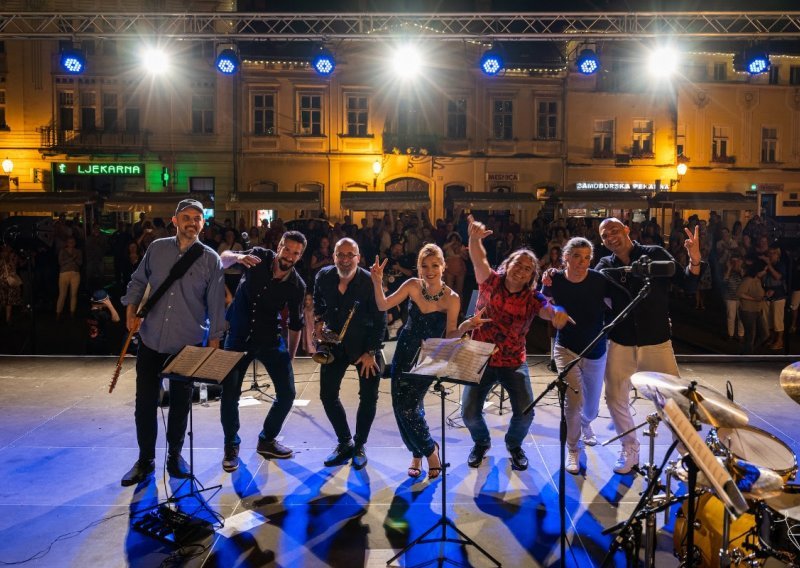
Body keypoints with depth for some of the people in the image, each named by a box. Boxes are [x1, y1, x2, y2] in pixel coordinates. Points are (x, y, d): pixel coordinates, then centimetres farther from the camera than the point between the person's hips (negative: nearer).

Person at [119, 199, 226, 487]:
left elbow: (216, 305, -2)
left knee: (180, 404, 11)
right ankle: (145, 460, 25)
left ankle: (175, 455, 31)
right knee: (145, 402, 8)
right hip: (151, 341, 2)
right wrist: (131, 309, -1)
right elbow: (138, 281, 14)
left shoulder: (210, 259, -4)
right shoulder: (157, 248, 2)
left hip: (187, 345, -2)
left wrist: (213, 342, -4)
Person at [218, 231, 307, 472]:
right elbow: (224, 258, -14)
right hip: (239, 336, -1)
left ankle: (267, 440, 22)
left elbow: (295, 324, 0)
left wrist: (290, 358, 4)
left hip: (271, 338, 1)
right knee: (230, 393, -3)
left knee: (287, 393, -2)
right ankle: (231, 445, 20)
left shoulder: (297, 286, -10)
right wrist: (238, 257, -37)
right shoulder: (260, 257, -12)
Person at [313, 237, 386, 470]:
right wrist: (318, 321, -1)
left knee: (368, 397, -1)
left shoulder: (370, 282, -20)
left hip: (365, 345, -3)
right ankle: (344, 443, 19)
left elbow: (380, 320, -14)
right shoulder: (323, 276, -9)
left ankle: (359, 445, 20)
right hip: (334, 342, 3)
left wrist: (370, 352, -13)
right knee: (327, 394, 1)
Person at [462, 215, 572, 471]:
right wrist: (475, 238, -46)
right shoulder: (490, 282, -6)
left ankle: (514, 444, 29)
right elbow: (478, 259, -25)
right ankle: (482, 442, 31)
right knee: (469, 412, -4)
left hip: (515, 363, 1)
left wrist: (558, 312, -51)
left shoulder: (532, 297, -5)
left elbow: (548, 310, -26)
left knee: (525, 413, -6)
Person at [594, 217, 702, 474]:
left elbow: (687, 284, -7)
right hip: (620, 343, 2)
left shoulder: (655, 254, -5)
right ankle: (630, 450, 27)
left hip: (656, 342, -2)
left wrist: (694, 261, -27)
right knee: (615, 398, 6)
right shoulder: (605, 266, 1)